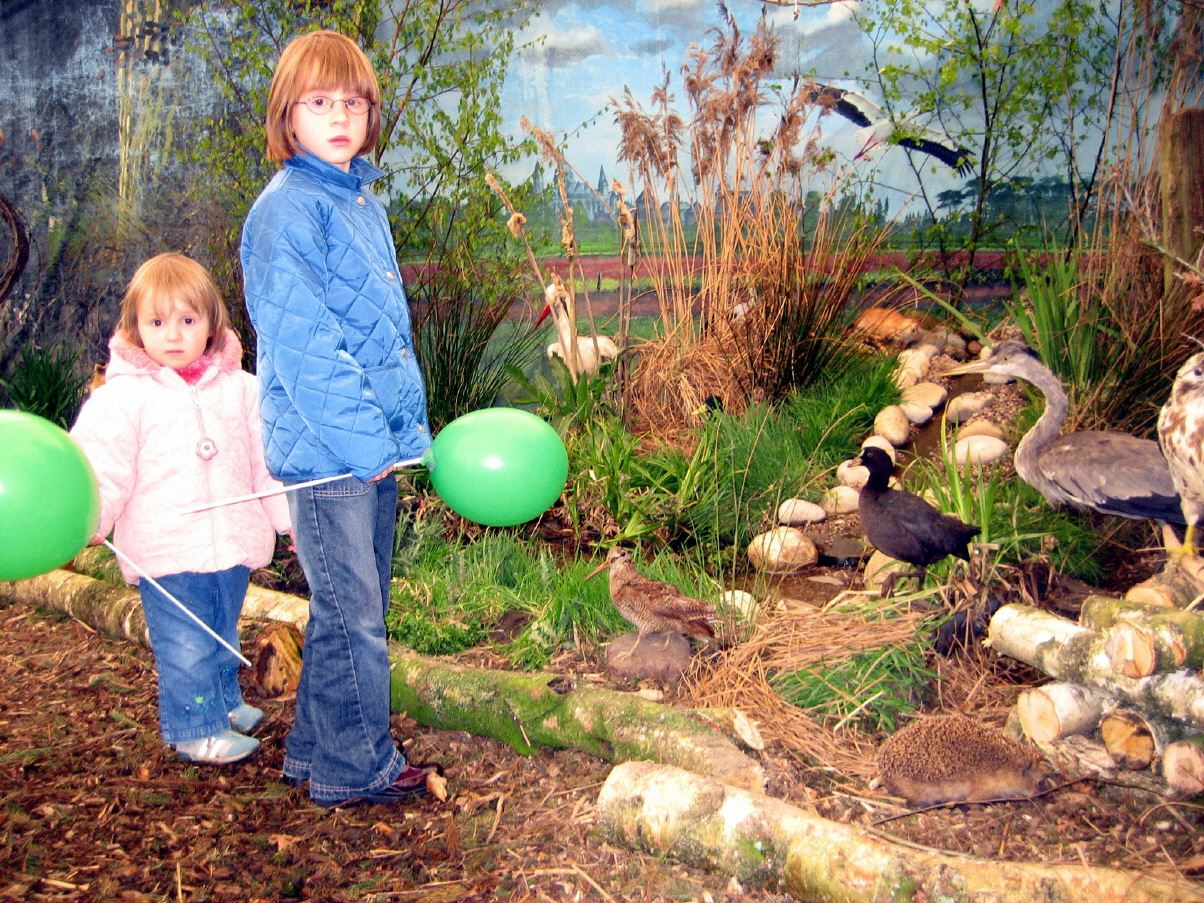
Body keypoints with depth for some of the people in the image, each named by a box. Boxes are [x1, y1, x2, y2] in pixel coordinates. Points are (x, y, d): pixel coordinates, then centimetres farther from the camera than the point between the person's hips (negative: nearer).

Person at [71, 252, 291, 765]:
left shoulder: (238, 387, 5)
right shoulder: (123, 396, -8)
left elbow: (267, 458, 11)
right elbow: (102, 465, -13)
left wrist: (292, 514, 11)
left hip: (233, 544, 4)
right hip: (167, 550, -4)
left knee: (222, 636, 22)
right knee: (184, 646, 3)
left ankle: (224, 702, 43)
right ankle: (197, 728, 19)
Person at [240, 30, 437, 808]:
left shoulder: (365, 204, 14)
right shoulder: (287, 211, -12)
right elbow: (303, 343, -18)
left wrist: (410, 431, 13)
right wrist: (366, 438, -18)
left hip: (376, 447, 9)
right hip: (326, 451, -8)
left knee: (352, 610, 17)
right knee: (352, 614, 1)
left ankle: (318, 751, 31)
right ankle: (356, 767, 16)